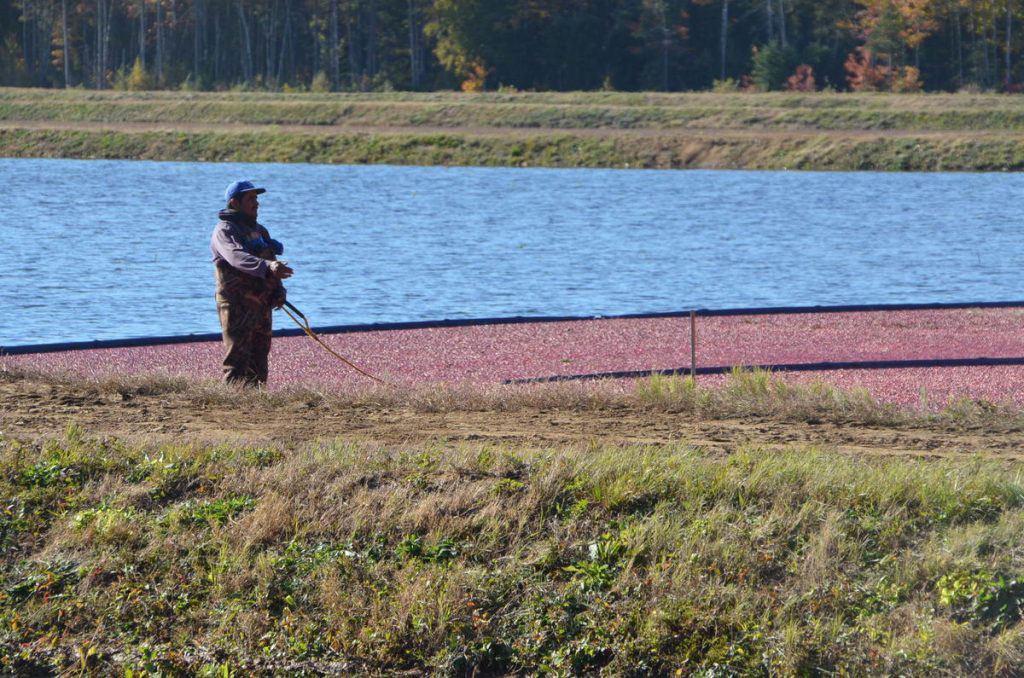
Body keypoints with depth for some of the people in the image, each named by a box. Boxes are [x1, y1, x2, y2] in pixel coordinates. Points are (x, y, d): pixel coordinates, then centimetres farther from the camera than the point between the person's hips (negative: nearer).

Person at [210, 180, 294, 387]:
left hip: (262, 305, 9)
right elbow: (237, 257, -28)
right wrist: (268, 267, -45)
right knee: (238, 361, -12)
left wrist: (279, 292, 4)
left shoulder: (260, 231, 20)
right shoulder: (225, 231, -9)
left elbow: (271, 263, 25)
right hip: (237, 305, -9)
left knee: (259, 360, 12)